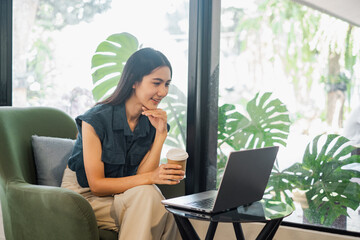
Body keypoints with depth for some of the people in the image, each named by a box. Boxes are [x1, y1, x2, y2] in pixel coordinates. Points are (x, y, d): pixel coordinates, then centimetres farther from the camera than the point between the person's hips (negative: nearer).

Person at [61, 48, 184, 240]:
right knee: (146, 195, -31)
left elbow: (142, 177, -10)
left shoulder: (153, 122, -3)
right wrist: (151, 177, -31)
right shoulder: (96, 119, -20)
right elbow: (96, 185, -20)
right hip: (84, 195, -5)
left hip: (121, 195, 5)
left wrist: (161, 134, -18)